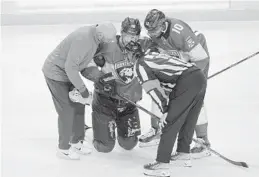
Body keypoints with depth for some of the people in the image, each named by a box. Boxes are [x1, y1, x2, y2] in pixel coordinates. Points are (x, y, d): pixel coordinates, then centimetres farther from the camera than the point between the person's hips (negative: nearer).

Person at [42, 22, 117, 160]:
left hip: (67, 71, 9)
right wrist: (83, 90, -26)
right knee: (67, 111, -4)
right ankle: (63, 149, 11)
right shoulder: (83, 40, -33)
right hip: (56, 72, -9)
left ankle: (76, 142, 26)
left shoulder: (94, 34, -5)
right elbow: (70, 67, -32)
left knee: (79, 106, 12)